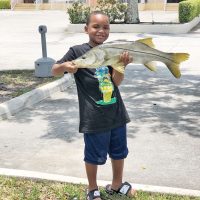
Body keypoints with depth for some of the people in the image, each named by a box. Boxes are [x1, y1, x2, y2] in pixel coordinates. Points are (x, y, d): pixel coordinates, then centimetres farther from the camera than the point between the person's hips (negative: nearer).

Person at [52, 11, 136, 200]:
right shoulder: (77, 51, -9)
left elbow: (116, 81, -4)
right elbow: (54, 71, -5)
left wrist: (122, 64, -23)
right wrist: (64, 66, -27)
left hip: (116, 113, 5)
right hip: (94, 117, -5)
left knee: (119, 152, 19)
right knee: (94, 155, 10)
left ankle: (116, 184, 42)